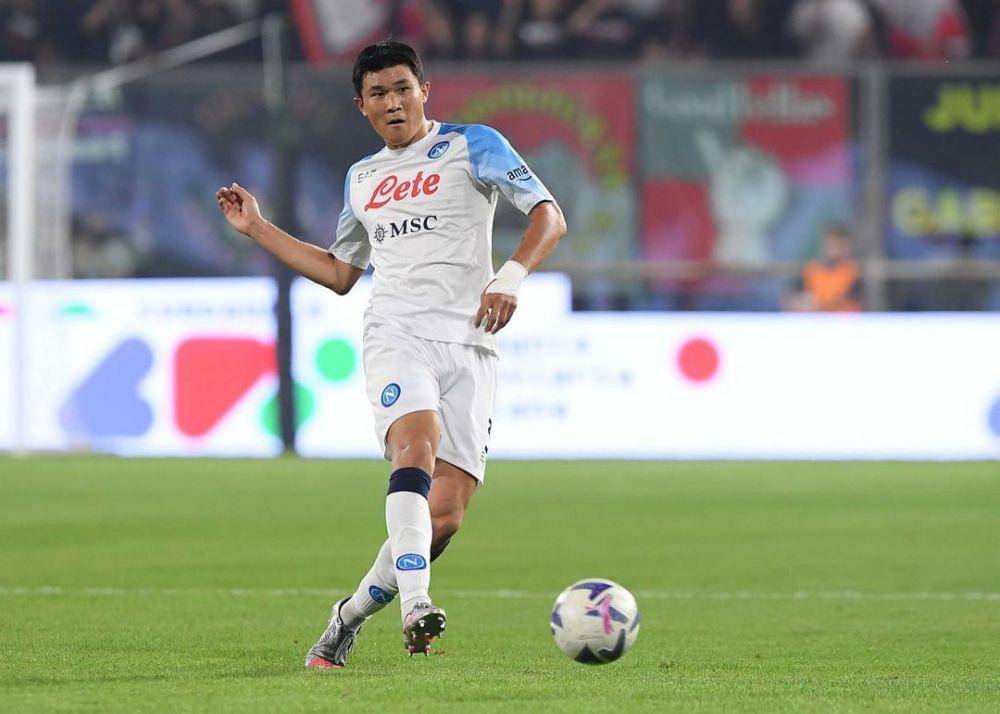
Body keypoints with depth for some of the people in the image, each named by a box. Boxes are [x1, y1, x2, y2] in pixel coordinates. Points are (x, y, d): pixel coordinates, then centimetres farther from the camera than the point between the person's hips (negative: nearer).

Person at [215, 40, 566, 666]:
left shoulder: (471, 145, 7)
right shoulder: (363, 179, 22)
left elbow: (550, 217, 0)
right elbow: (340, 272, 34)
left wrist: (511, 278, -17)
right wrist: (257, 228, 30)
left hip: (469, 346, -1)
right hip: (396, 336, 1)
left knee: (446, 515, -9)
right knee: (416, 449, -31)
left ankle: (353, 614, 10)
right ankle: (416, 606, -45)